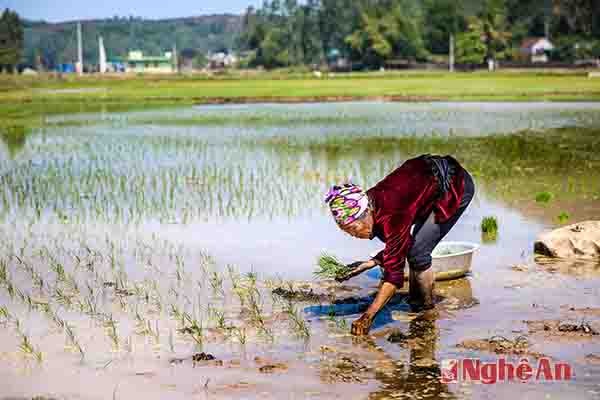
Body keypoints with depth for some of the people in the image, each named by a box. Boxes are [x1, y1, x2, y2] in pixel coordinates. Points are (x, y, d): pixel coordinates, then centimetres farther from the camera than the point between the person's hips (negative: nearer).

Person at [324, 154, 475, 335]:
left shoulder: (392, 216, -33)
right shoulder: (371, 206, -9)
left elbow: (394, 273, -31)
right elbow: (396, 248, 5)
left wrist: (367, 317, -32)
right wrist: (372, 263, -12)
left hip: (457, 186, -9)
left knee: (417, 253, -13)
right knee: (409, 247, 8)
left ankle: (428, 311, 2)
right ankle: (413, 303, 20)